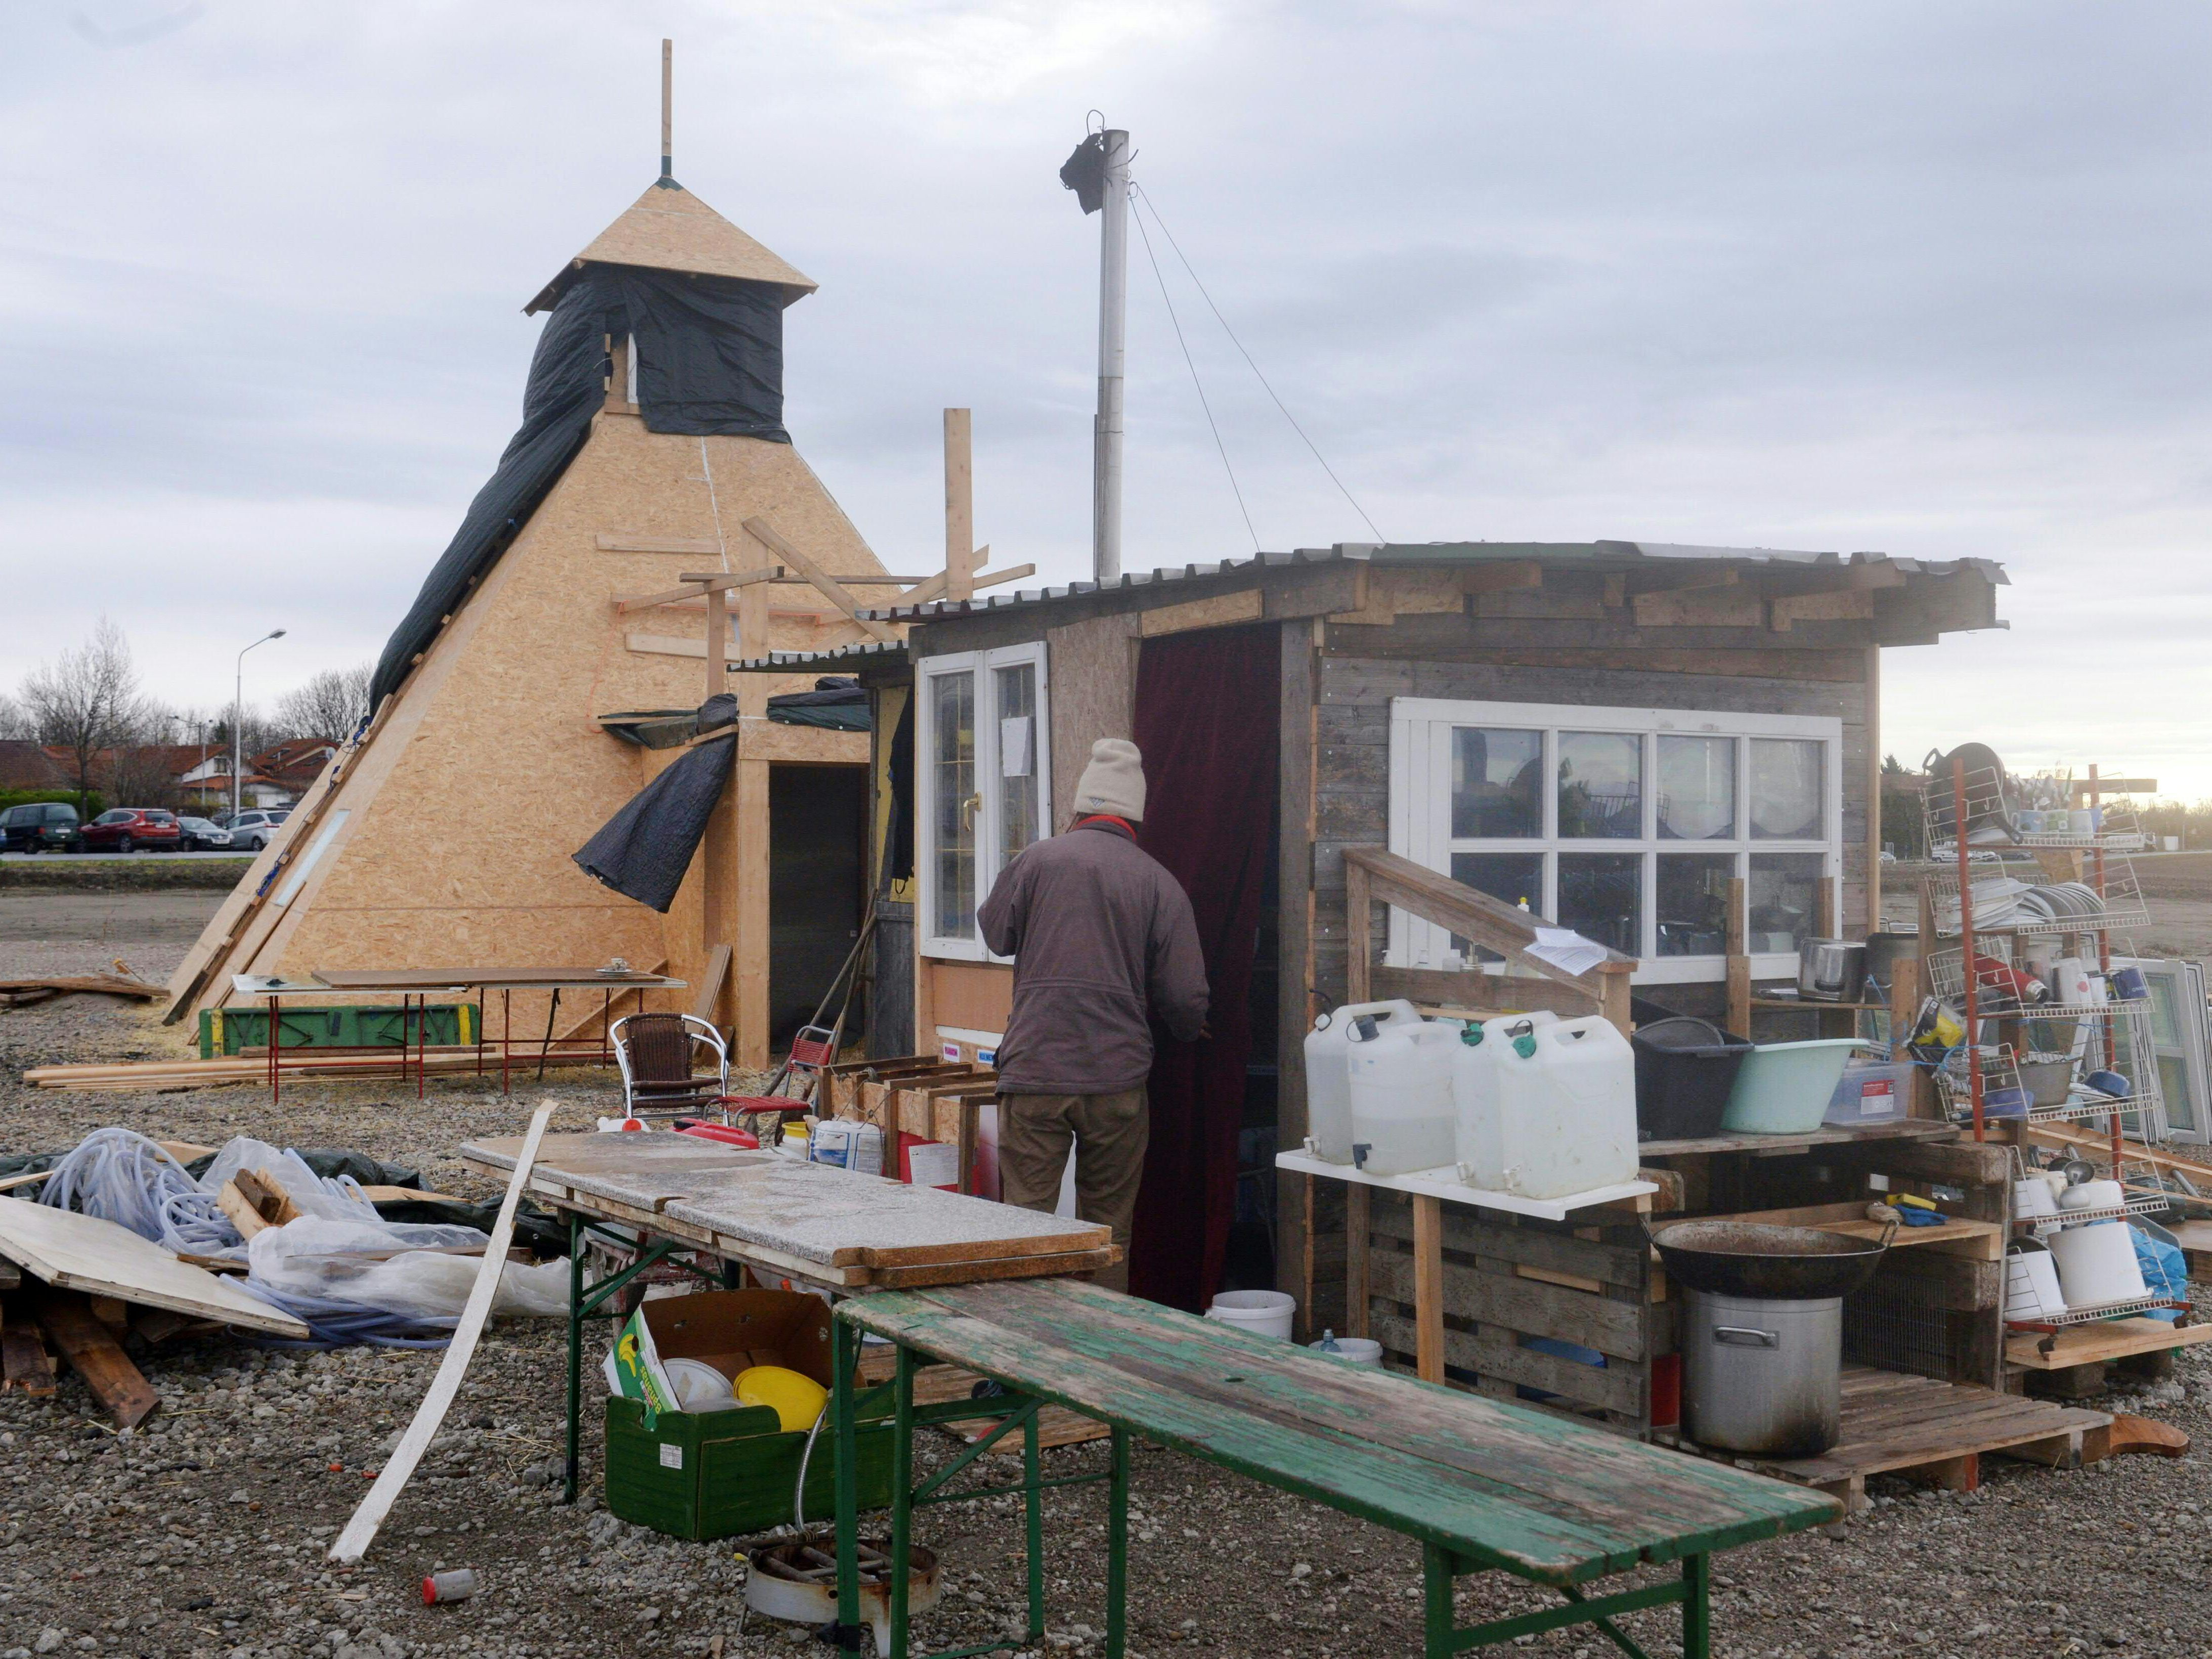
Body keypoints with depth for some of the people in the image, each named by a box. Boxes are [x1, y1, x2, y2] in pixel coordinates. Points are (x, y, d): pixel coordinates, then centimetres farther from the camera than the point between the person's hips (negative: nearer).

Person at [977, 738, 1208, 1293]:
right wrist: (1188, 1030, 22)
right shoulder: (1159, 883, 1)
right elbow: (1186, 995, 0)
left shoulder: (1038, 860, -1)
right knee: (1108, 1230, 11)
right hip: (1117, 1078, 1)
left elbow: (996, 934, 14)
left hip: (1033, 1072, -1)